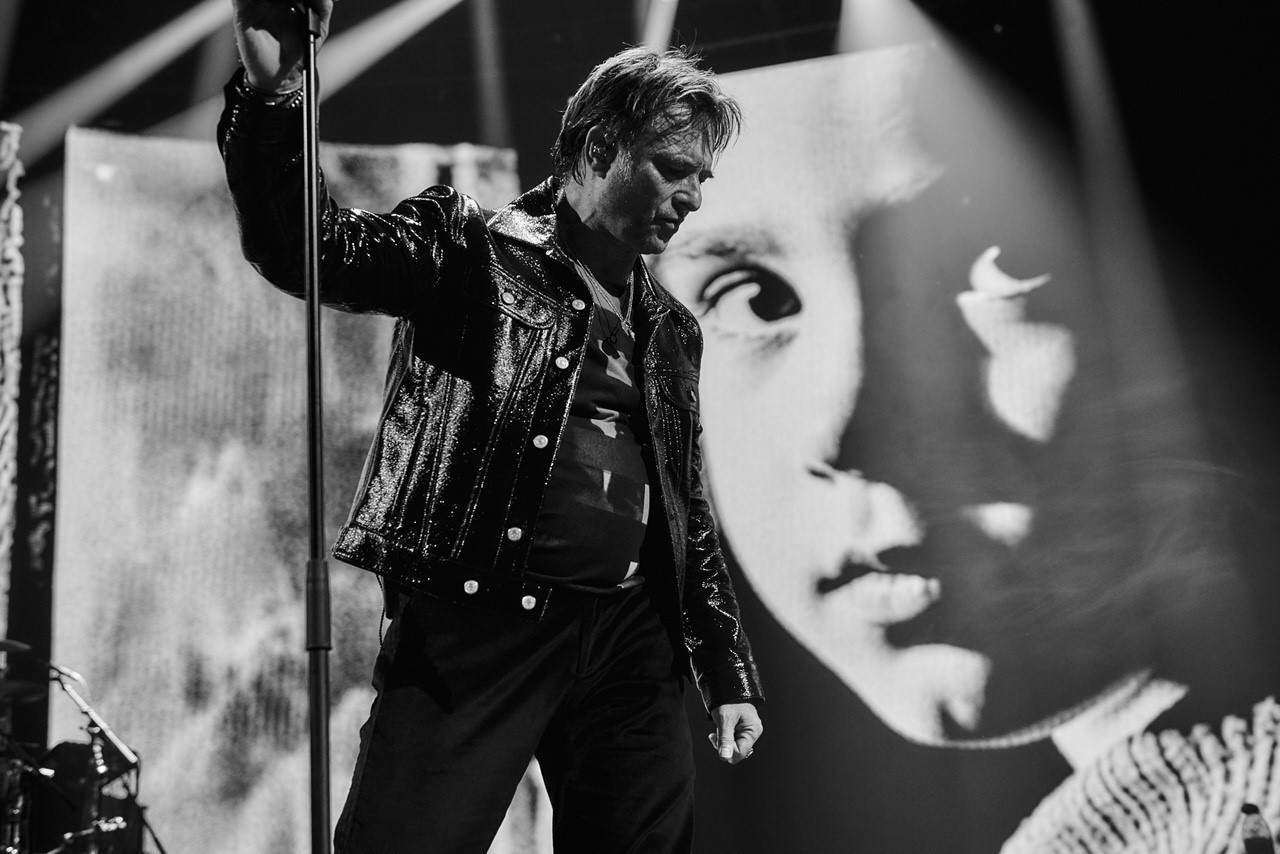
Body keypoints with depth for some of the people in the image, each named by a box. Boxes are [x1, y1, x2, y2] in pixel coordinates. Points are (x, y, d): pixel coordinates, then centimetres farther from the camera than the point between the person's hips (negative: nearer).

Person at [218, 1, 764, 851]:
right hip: (471, 627, -5)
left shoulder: (671, 328, 16)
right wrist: (271, 90, -31)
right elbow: (306, 248, -14)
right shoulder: (468, 246, 1)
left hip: (631, 642, 5)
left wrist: (729, 675, 17)